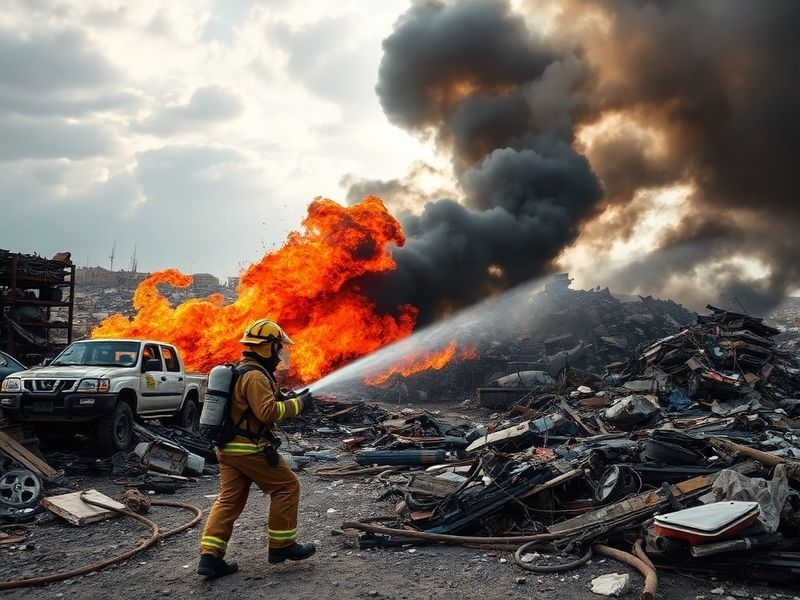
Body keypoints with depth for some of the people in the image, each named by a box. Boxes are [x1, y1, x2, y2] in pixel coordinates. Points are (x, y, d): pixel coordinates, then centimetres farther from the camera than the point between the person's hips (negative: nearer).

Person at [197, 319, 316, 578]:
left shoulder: (241, 370, 15)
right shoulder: (255, 376, -18)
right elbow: (268, 412, -25)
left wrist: (281, 399, 15)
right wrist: (298, 404, -16)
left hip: (228, 447, 10)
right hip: (250, 448, -10)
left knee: (229, 499, 9)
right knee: (287, 487, 4)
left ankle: (210, 557, 5)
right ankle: (282, 545, 10)